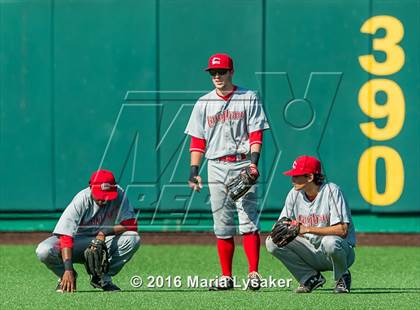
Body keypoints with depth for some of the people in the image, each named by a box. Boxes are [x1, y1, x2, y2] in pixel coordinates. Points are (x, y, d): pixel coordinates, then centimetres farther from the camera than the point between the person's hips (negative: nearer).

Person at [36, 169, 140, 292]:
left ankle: (103, 278, -6)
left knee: (133, 239, -25)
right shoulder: (81, 200, -25)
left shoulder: (119, 195, -16)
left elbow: (131, 225, -16)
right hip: (77, 241, -2)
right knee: (44, 251, -30)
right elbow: (65, 236, -32)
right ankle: (65, 277, 3)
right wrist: (68, 269, -43)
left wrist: (105, 232, -31)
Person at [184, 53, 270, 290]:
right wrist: (194, 170, 0)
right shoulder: (204, 104, 12)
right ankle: (226, 277, 7)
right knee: (222, 226, 3)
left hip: (243, 166, -3)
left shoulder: (248, 99, 4)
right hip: (217, 167, 3)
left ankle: (254, 274, -13)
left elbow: (256, 133, -1)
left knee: (248, 221, -11)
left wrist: (254, 160, -15)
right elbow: (197, 140, 10)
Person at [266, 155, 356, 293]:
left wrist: (308, 229, -28)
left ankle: (342, 278, -7)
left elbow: (342, 230, -25)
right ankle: (311, 277, 2)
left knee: (330, 242, -40)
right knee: (272, 243, -12)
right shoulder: (295, 194, 0)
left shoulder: (331, 191, -17)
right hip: (311, 253, 5)